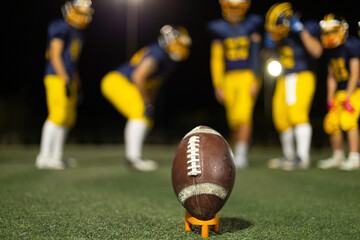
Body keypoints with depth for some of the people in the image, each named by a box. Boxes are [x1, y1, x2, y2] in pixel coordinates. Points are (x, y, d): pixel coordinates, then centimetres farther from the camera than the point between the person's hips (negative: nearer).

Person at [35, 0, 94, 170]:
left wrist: (77, 83, 19)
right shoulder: (61, 28, -8)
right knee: (57, 115, -15)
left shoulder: (78, 33, 19)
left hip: (69, 79, 10)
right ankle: (44, 157, -11)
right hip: (57, 77, -9)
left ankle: (56, 156, 16)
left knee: (68, 119, 9)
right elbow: (55, 56, -14)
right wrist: (66, 80, -18)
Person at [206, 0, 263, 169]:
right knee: (233, 120, 5)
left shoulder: (251, 26, 3)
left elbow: (255, 55, 2)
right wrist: (218, 86, 2)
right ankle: (239, 154, 21)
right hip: (229, 78, 2)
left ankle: (241, 154, -11)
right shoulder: (219, 29, 5)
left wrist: (255, 81, -5)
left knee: (243, 115, -17)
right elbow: (216, 60, 6)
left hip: (248, 76, -2)